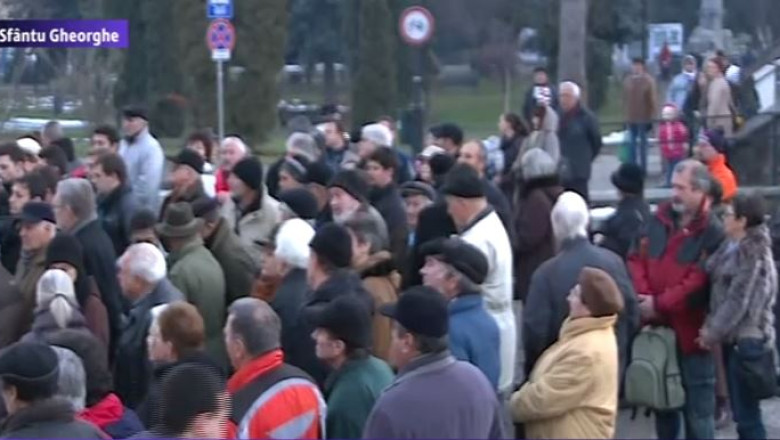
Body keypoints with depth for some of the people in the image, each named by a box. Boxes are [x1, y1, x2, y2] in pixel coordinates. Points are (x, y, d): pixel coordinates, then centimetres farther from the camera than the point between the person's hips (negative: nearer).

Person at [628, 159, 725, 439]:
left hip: (691, 331, -6)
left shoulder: (713, 233, -14)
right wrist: (643, 297, -11)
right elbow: (638, 259, 5)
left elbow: (699, 283, -20)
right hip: (658, 326, 6)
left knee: (697, 406, 2)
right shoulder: (659, 219, 6)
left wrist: (659, 304, -18)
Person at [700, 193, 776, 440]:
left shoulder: (753, 256, -16)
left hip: (747, 339, -9)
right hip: (735, 337, 9)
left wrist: (713, 333, -12)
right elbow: (719, 291, 14)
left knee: (747, 413, -6)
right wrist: (710, 325, 4)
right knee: (741, 410, 16)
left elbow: (738, 301, -18)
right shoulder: (732, 247, 11)